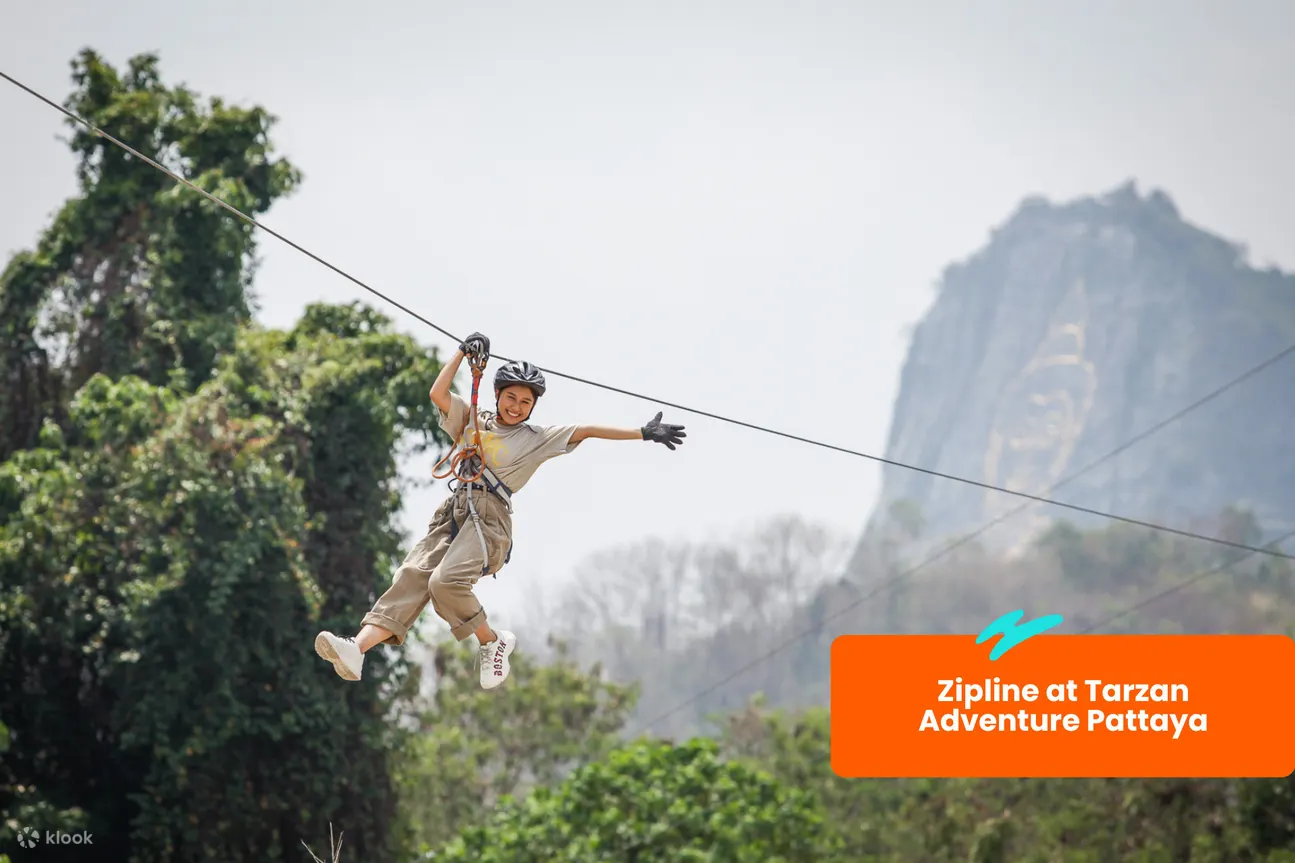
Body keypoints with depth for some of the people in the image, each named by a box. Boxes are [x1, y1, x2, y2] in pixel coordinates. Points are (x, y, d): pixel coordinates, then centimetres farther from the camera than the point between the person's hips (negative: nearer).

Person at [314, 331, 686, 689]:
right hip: (452, 512, 3)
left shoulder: (539, 438, 15)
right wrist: (463, 352, 10)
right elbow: (438, 393, 10)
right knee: (411, 578, -16)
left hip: (489, 517, -3)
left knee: (446, 581, -28)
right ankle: (357, 650, -33)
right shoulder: (471, 420, 22)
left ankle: (492, 641, -6)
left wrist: (644, 433, 5)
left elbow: (587, 431, 10)